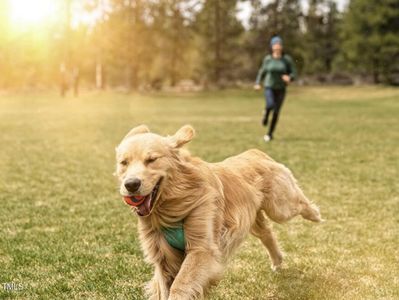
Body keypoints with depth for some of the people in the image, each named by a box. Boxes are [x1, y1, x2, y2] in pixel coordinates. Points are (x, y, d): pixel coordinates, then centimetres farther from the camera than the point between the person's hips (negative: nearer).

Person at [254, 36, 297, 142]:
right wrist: (257, 83, -4)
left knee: (276, 112, 2)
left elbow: (293, 73, -3)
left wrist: (289, 77, -25)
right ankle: (266, 113, 9)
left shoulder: (287, 59, -6)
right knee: (270, 105, -28)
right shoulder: (267, 59, -3)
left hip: (281, 89, 1)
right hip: (269, 87, -1)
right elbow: (262, 72, 10)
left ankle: (270, 134, 20)